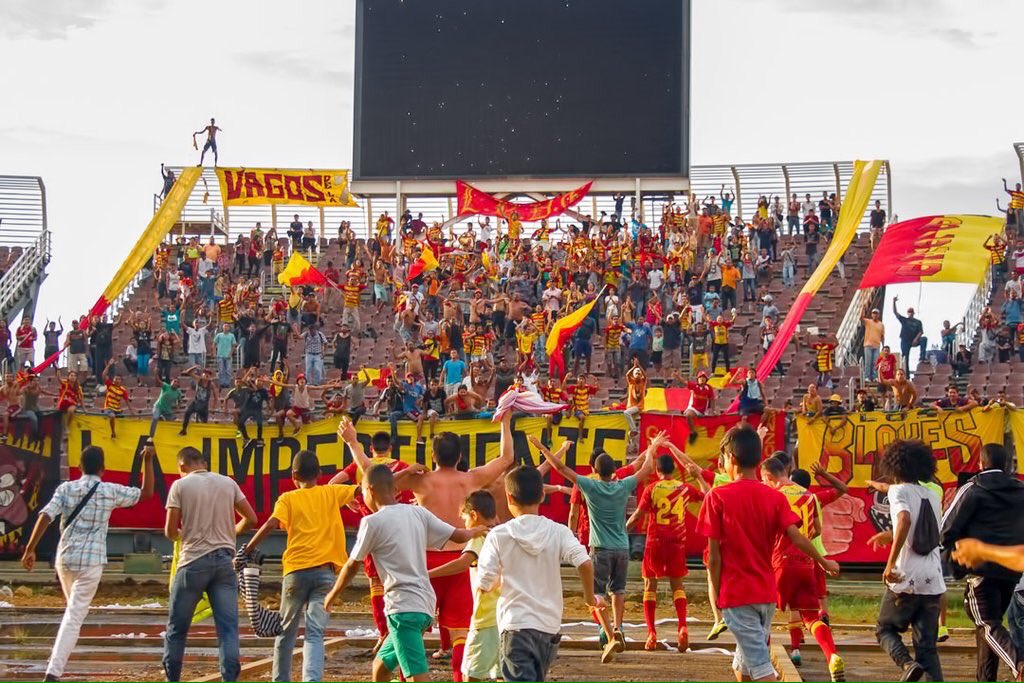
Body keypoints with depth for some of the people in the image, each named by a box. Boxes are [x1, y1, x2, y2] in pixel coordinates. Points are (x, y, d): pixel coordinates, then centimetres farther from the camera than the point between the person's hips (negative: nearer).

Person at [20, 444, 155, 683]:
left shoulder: (66, 488, 3)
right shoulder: (110, 491, -1)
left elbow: (45, 516, -10)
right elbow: (146, 493, 11)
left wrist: (30, 549, -10)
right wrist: (148, 461, 14)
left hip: (64, 558, 4)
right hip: (91, 561, -4)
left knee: (73, 611, 27)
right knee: (74, 616, -7)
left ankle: (58, 661, 30)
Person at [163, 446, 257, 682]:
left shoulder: (180, 485, -1)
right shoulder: (228, 483, 8)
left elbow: (170, 532, -3)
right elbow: (251, 519, 10)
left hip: (193, 562, -3)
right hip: (224, 561, 3)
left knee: (176, 628, 11)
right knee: (228, 627, 0)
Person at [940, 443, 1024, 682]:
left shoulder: (973, 490, -5)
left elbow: (948, 527, -7)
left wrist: (955, 554, 10)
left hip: (982, 567, -6)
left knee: (987, 624, -7)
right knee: (991, 620, 18)